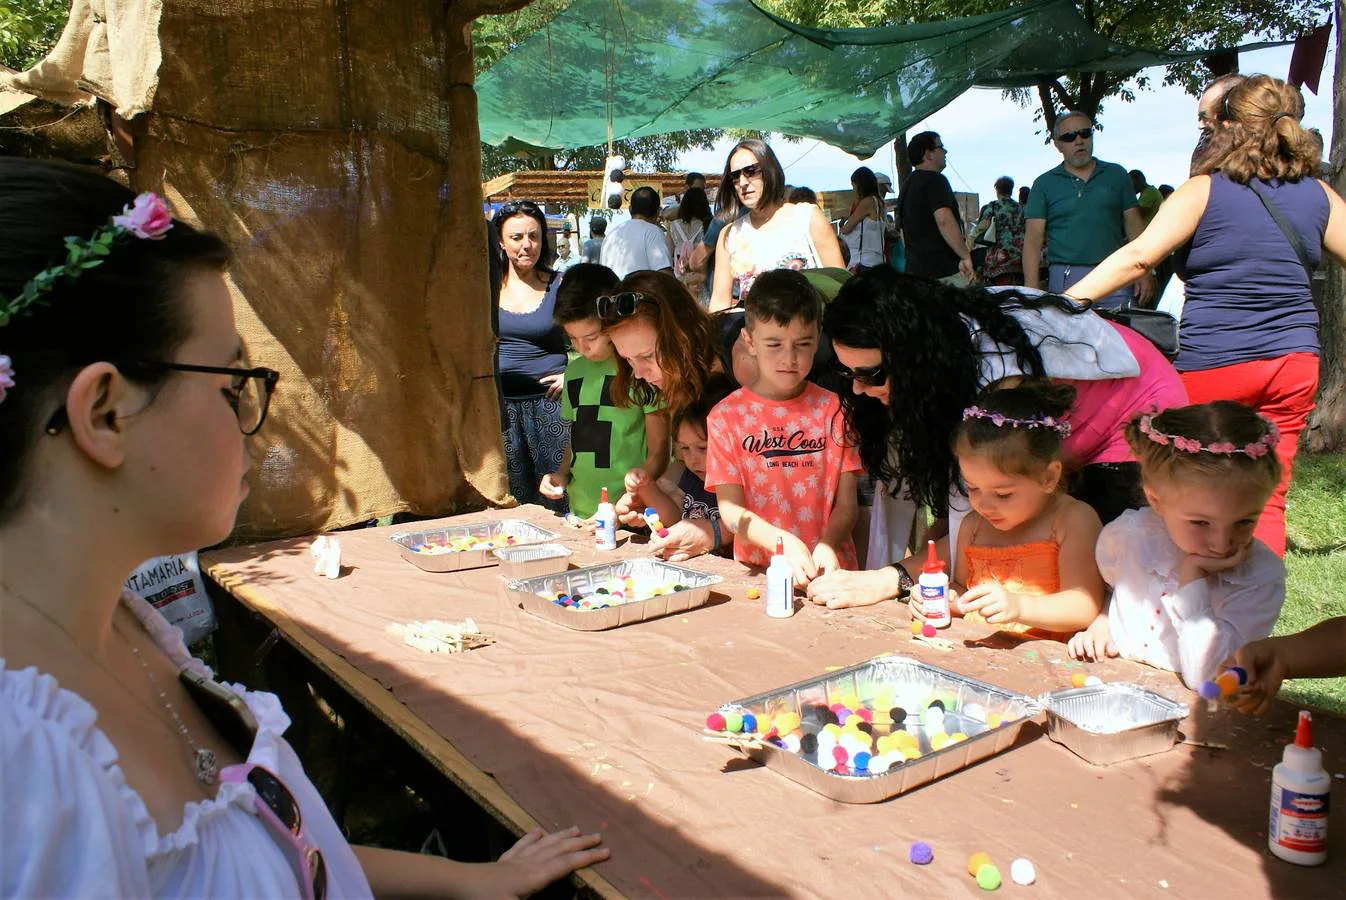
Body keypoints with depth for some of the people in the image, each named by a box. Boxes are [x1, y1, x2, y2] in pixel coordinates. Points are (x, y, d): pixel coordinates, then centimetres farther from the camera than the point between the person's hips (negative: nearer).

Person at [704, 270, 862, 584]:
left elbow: (846, 504, 3)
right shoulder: (726, 416, 3)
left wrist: (826, 547, -17)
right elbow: (730, 509, -2)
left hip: (827, 570, 0)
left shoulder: (833, 409, 6)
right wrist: (784, 542, -18)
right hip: (755, 568, 0)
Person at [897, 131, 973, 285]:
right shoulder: (935, 180, -10)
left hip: (915, 269, 9)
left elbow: (904, 232, 24)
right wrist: (966, 257, -23)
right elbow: (944, 220, -24)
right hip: (945, 271, -9)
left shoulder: (907, 185, 20)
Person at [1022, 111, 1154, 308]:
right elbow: (1033, 238, 2)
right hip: (1065, 280, -2)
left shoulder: (1116, 175, 14)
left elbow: (1134, 224, 12)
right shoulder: (1044, 184, 8)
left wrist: (1145, 271, 1)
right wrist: (1031, 287, -10)